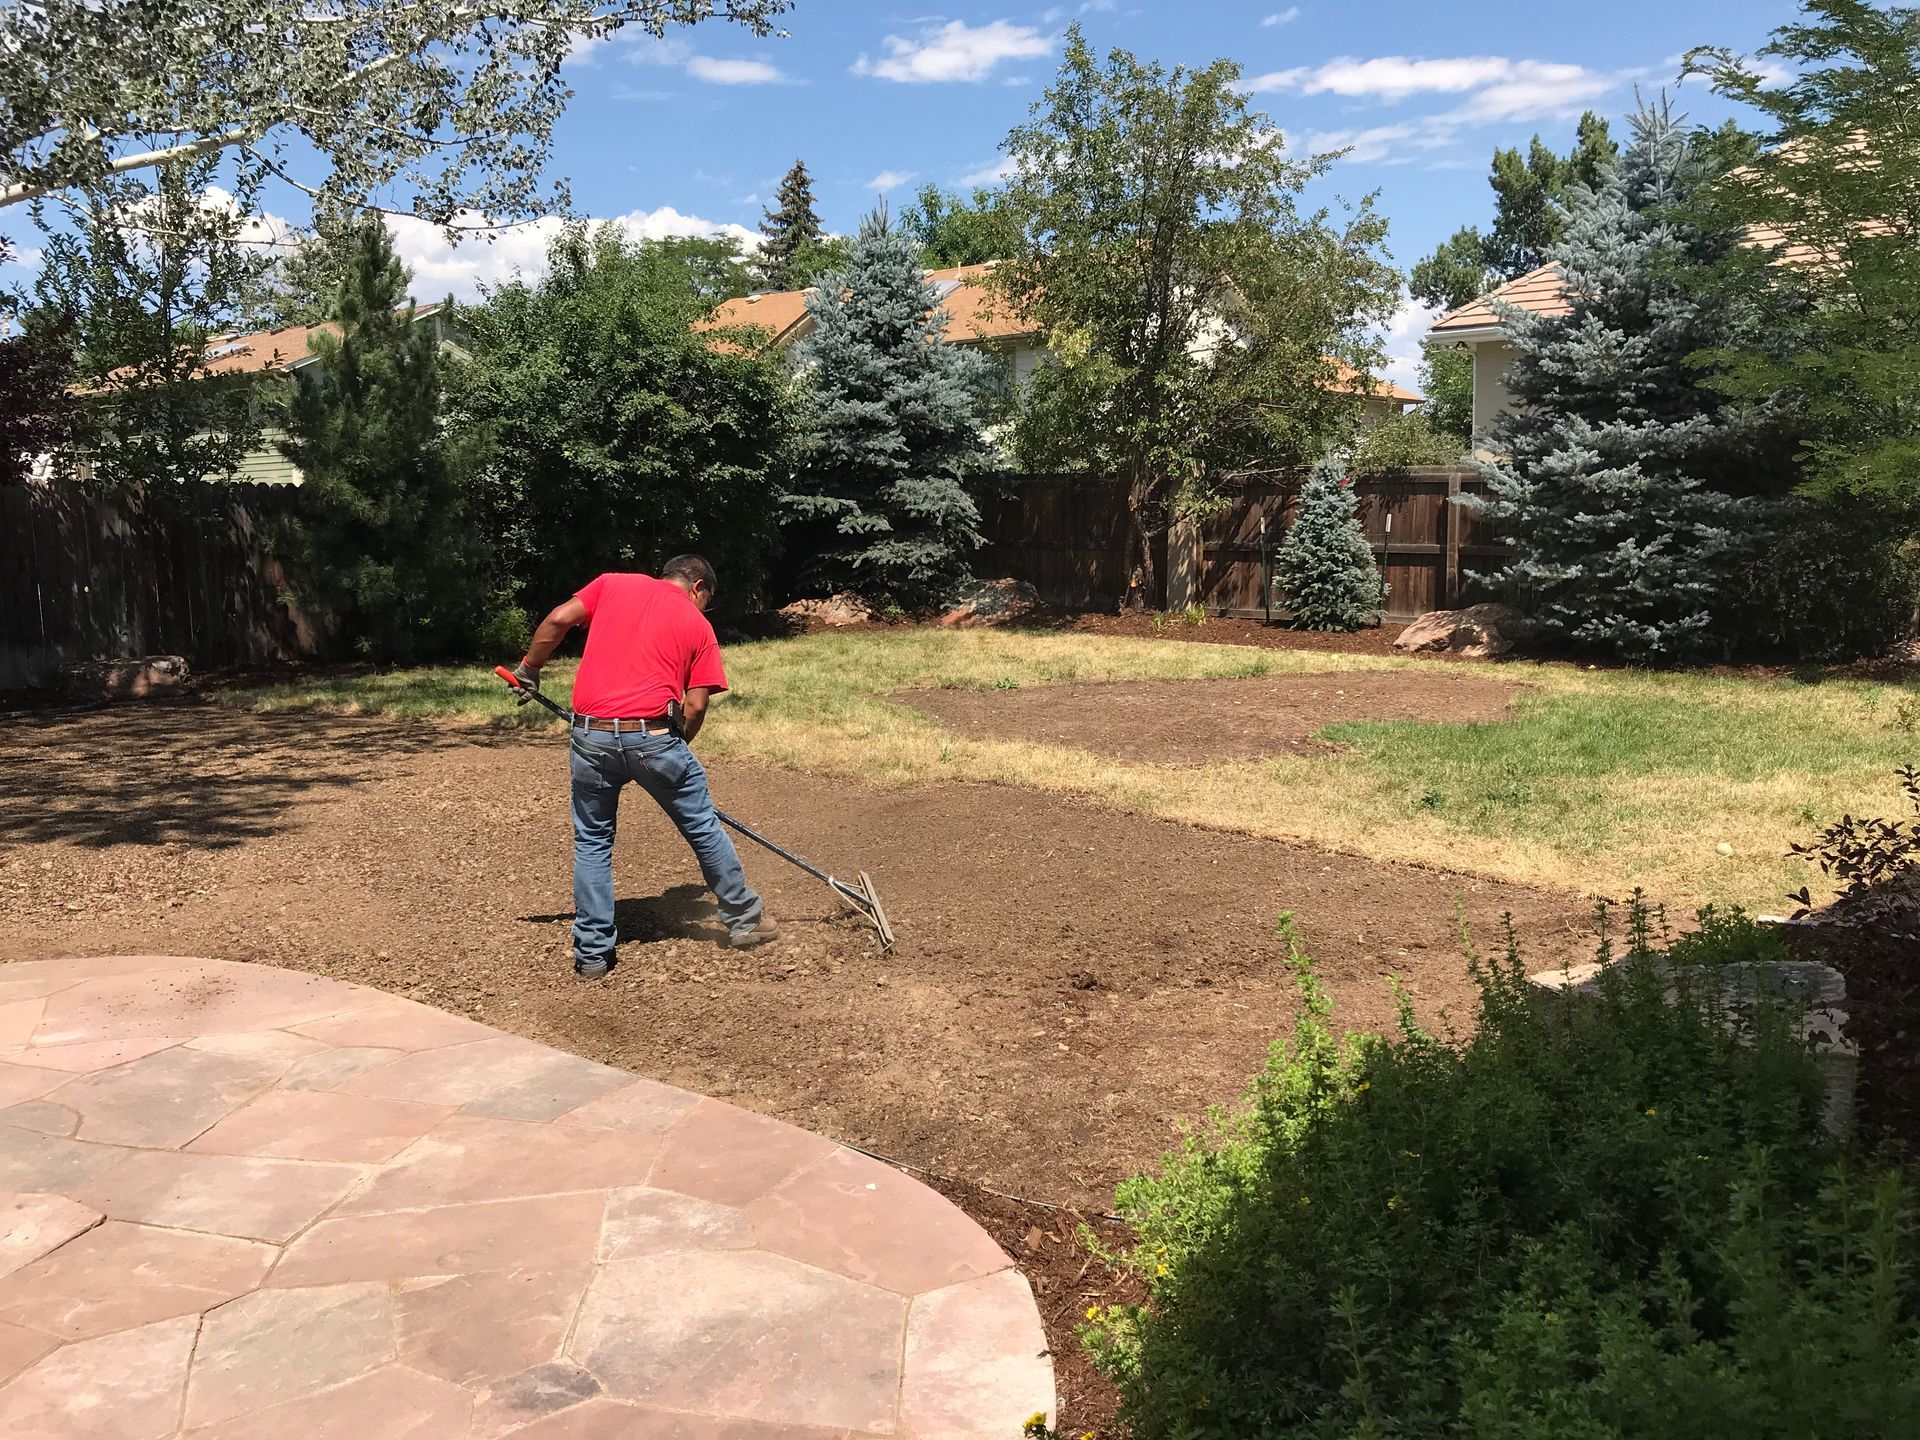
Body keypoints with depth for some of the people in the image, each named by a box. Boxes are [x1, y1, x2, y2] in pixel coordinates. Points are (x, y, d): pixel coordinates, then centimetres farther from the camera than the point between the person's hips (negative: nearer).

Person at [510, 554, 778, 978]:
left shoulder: (612, 583, 14)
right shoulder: (698, 624, 10)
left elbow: (557, 620, 2)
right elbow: (696, 705, 3)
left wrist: (528, 670, 14)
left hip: (591, 734, 2)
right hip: (653, 734, -1)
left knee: (592, 841, 16)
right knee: (704, 828, 16)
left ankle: (592, 952, 17)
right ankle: (745, 919, 29)